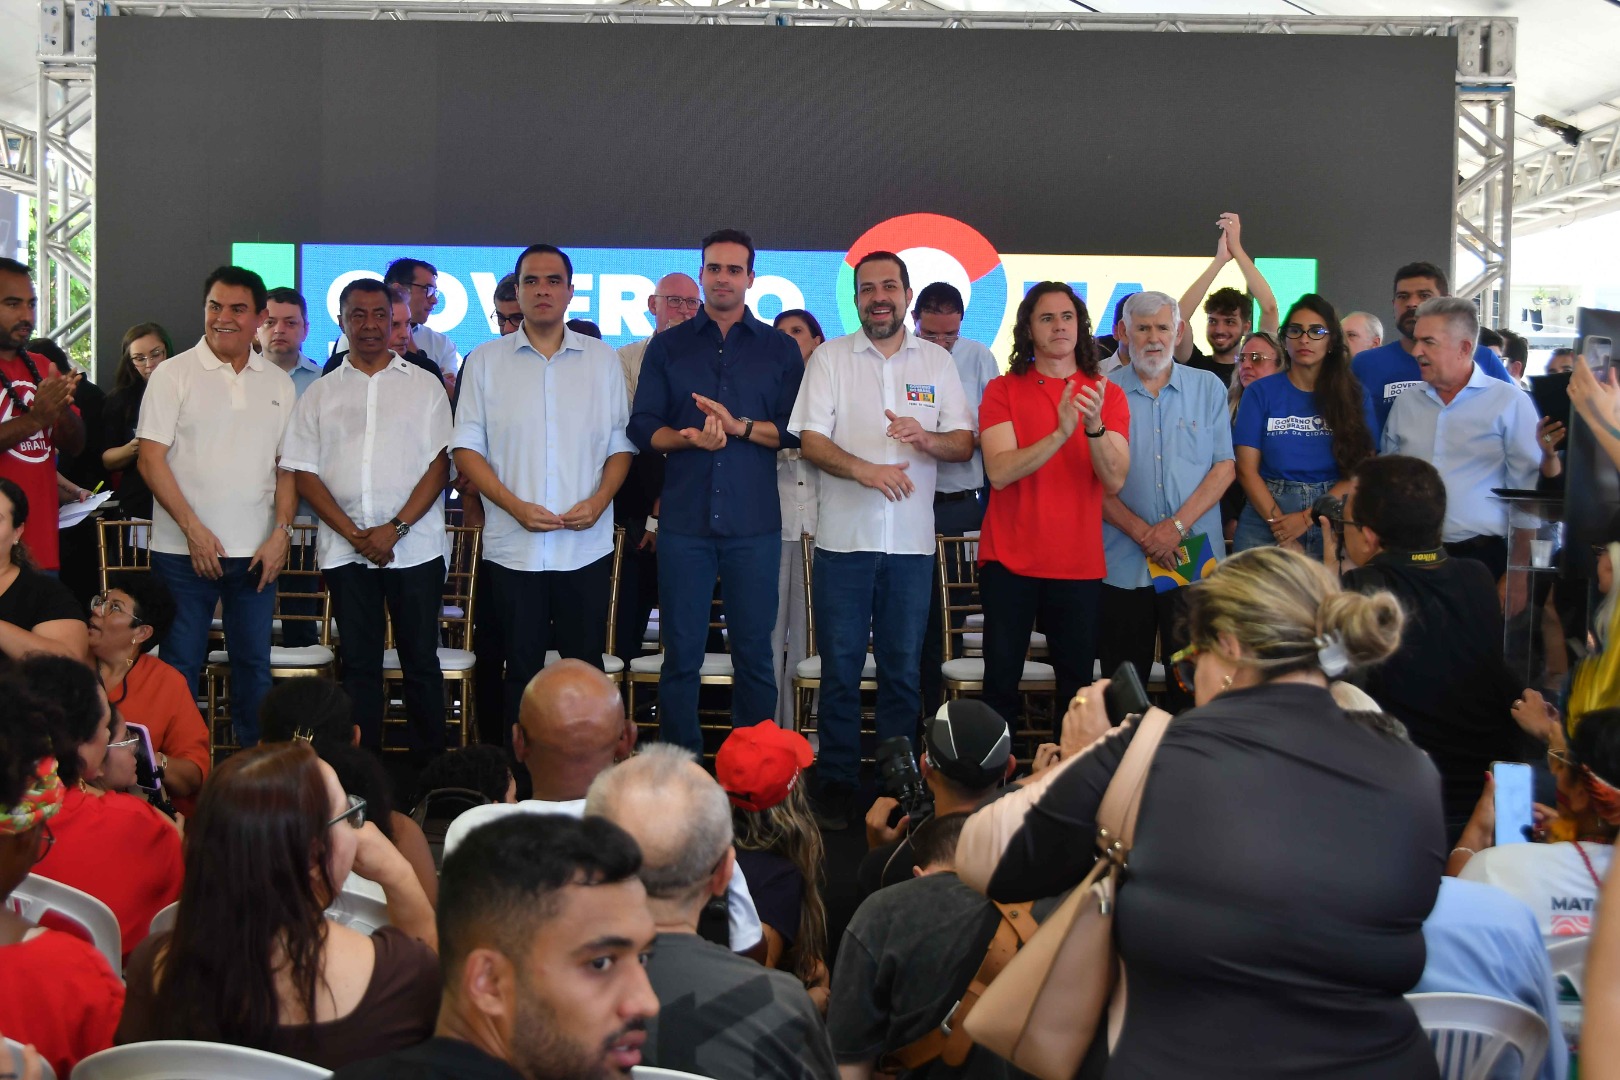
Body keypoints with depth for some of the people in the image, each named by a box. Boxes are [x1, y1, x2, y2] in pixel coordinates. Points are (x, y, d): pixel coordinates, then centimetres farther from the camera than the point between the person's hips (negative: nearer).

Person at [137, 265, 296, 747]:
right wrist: (194, 530, -14)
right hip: (184, 549, -3)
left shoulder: (278, 383, 10)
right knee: (180, 663, 2)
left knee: (254, 662, 9)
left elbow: (288, 467, 10)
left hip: (257, 551, 3)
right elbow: (151, 459, -6)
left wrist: (281, 532, -3)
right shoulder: (174, 374, -1)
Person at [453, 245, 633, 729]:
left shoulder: (602, 359, 9)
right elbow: (466, 448, 2)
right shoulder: (485, 361, 6)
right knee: (521, 670, 6)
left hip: (586, 544, 1)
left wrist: (599, 500, -9)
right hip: (512, 545, 0)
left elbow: (620, 444, 9)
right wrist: (516, 506, -11)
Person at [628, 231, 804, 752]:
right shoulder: (667, 347, 11)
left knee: (754, 652, 5)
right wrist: (688, 438, -15)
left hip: (754, 523, 0)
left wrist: (739, 426, -14)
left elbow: (797, 431, 1)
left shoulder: (780, 349, 9)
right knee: (681, 653, 4)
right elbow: (642, 427, 4)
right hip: (683, 521, 0)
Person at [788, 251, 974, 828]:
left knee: (903, 668, 7)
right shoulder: (830, 357, 5)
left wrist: (926, 438, -15)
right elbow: (811, 439, -3)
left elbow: (965, 443, 7)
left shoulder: (938, 361, 10)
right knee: (840, 667, 3)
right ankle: (836, 782, 13)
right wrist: (863, 469, -21)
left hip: (912, 540, 2)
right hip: (844, 536, -1)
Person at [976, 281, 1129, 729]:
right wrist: (1061, 433, -25)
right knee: (1001, 681, 1)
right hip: (1010, 559, -1)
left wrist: (1095, 427, -24)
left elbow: (1114, 481, -7)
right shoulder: (1003, 390, 1)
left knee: (1077, 684, 5)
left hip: (1079, 563, 1)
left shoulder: (1108, 394, 5)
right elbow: (999, 471, -13)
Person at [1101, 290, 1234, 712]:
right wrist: (1141, 532, -12)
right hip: (1123, 562, 0)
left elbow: (1224, 467, 2)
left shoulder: (1208, 387, 8)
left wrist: (1177, 526, -11)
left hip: (1196, 560, 0)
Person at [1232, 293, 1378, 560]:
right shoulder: (1261, 392, 4)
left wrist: (1307, 517, -12)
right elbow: (1247, 469, -1)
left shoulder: (1356, 396, 5)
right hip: (1266, 518, 0)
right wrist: (1279, 525, -13)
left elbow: (1361, 471, -1)